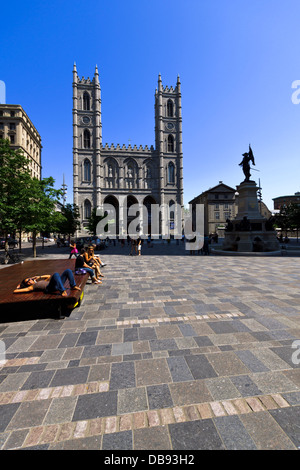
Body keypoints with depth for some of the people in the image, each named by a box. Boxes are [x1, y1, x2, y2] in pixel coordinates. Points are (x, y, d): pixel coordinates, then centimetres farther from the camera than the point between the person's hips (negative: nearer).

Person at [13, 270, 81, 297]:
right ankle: (62, 291, -48)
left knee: (68, 270, -8)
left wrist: (39, 277, 39)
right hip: (49, 288, -7)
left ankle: (73, 286, -12)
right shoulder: (32, 287, 17)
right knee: (56, 274, -37)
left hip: (57, 285, 7)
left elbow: (49, 276, 47)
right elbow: (15, 291, 14)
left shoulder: (41, 281, 35)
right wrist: (18, 286, 33)